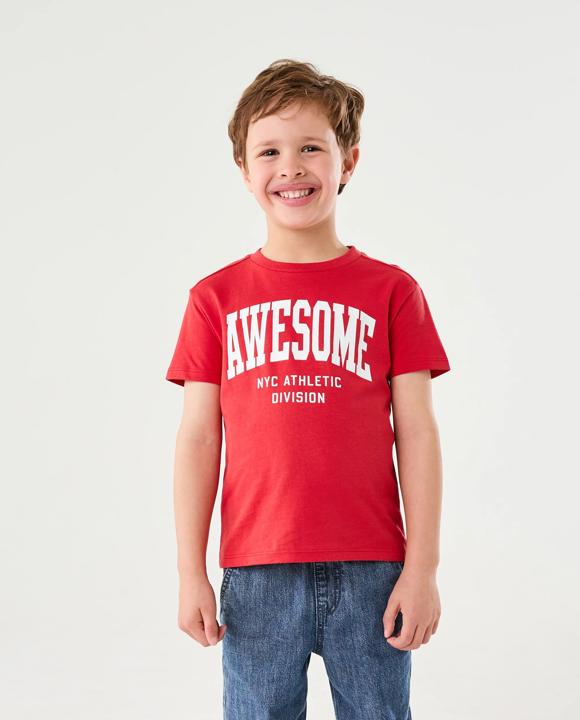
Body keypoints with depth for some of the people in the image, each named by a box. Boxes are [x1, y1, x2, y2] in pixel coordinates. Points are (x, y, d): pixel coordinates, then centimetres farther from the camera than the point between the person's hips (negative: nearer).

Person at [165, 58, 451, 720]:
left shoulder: (392, 291, 3)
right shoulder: (216, 298, 5)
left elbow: (416, 432, 1)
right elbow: (199, 437, 4)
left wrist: (422, 568, -3)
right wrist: (191, 573, 1)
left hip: (371, 571, 0)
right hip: (257, 573, 1)